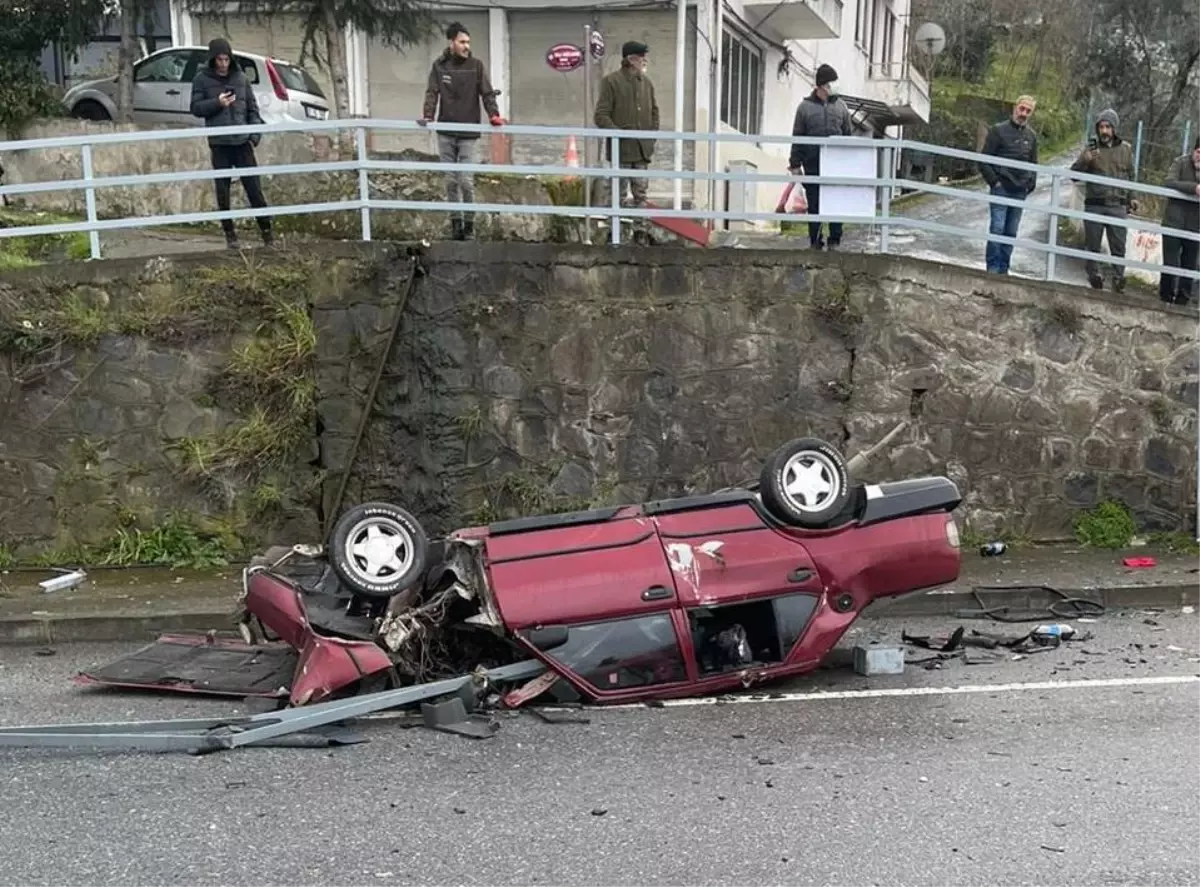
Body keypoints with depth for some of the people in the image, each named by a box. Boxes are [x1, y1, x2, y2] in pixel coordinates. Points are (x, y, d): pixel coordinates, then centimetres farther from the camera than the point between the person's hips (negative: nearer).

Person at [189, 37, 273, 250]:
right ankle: (229, 233, 13)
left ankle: (266, 229, 8)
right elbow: (196, 108, 1)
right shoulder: (202, 79, 3)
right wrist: (216, 103, -15)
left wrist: (255, 132, 0)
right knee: (223, 190, 5)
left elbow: (252, 107, 11)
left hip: (242, 141, 1)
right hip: (219, 143, -1)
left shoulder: (240, 77, 8)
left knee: (254, 186, 1)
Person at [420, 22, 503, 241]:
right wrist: (428, 115, -18)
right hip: (445, 134, 2)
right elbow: (432, 93, -1)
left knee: (466, 181, -5)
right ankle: (455, 221, 16)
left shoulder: (476, 66, 1)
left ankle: (469, 224, 6)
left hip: (469, 134, -2)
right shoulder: (439, 65, 5)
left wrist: (493, 114, -21)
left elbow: (487, 93, -4)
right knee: (451, 181, 6)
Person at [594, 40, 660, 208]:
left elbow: (654, 111, 21)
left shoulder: (647, 82, 11)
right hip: (621, 149, -5)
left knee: (640, 193, 9)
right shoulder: (611, 81, -6)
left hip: (643, 150, 5)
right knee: (618, 195, 0)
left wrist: (653, 135, 8)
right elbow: (600, 116, -8)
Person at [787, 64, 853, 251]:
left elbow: (849, 135, 13)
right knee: (814, 204, 3)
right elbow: (797, 137, 3)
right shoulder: (805, 107, 2)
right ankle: (815, 241, 11)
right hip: (813, 165, -2)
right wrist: (795, 164, -2)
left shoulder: (840, 106, 9)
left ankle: (835, 240, 8)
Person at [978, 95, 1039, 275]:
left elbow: (1033, 163, 20)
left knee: (1011, 232, 6)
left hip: (1020, 192, 5)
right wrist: (994, 182, -11)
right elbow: (983, 160, -4)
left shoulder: (1031, 135, 12)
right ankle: (993, 269, -5)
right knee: (997, 228, -10)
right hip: (1001, 189, -5)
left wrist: (1030, 184, 6)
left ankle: (1003, 270, 12)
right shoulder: (999, 130, -2)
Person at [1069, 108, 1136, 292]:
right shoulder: (1091, 148, 3)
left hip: (1118, 207, 1)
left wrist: (1131, 198, 16)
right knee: (1093, 246, 4)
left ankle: (1118, 279, 4)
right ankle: (1094, 278, 13)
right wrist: (1085, 160, -20)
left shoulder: (1126, 149, 9)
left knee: (1118, 247, -1)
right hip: (1094, 205, -1)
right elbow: (1074, 174, -2)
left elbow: (1130, 176, 20)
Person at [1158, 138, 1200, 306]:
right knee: (1170, 265, -4)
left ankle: (1181, 302, 17)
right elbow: (1168, 183, -19)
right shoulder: (1180, 163, -3)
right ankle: (1165, 300, 8)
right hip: (1174, 223, -3)